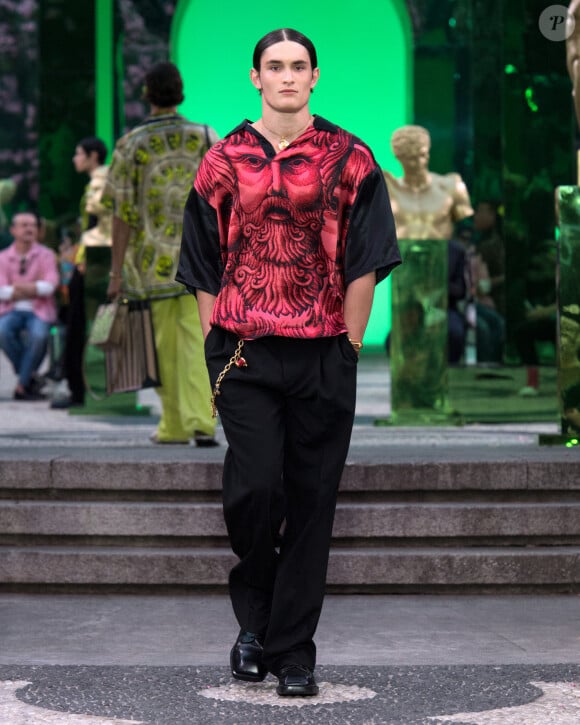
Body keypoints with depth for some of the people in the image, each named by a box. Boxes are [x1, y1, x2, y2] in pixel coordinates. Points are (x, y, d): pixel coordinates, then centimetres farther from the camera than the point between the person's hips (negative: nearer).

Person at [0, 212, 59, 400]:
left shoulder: (45, 255, 4)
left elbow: (49, 286, -11)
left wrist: (18, 286, -9)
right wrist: (34, 288, -7)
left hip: (39, 311, -1)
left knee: (39, 335, -34)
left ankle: (22, 385, -17)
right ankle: (30, 376, -11)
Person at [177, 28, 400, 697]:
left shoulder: (350, 159, 6)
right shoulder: (224, 161, 8)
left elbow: (364, 264, 4)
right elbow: (204, 269, 10)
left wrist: (348, 348, -2)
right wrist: (218, 346, 3)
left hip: (324, 358, 0)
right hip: (243, 353, 0)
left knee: (310, 502, 2)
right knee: (254, 486, -12)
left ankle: (293, 648, 11)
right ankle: (253, 615, 15)